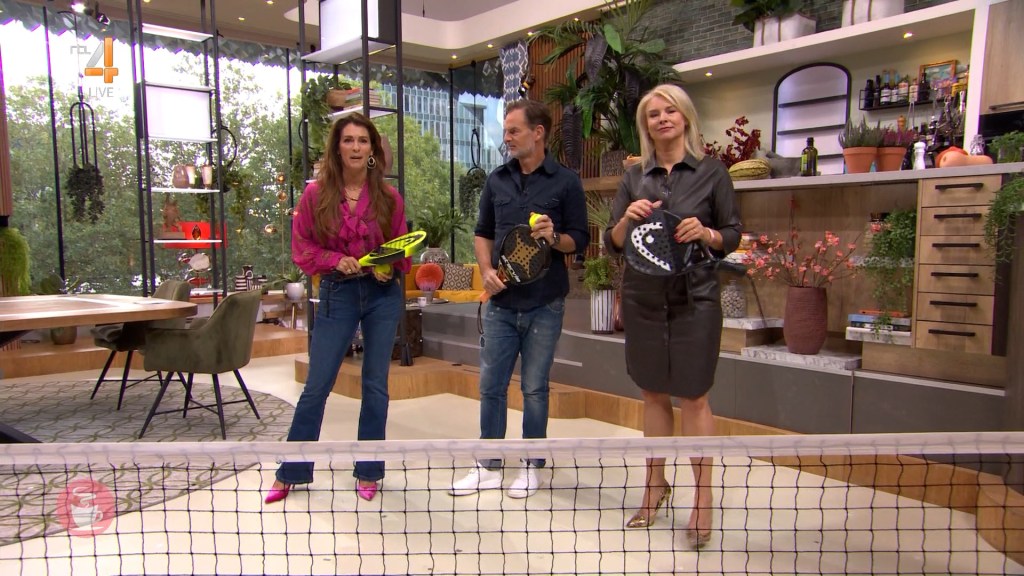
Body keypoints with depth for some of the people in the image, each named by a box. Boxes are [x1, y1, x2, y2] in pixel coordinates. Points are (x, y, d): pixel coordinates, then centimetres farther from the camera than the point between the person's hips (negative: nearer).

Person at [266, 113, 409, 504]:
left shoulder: (388, 197, -2)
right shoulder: (316, 194, -4)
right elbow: (302, 247, -1)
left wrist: (390, 267, -14)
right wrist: (336, 260, -17)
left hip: (383, 295, 1)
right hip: (337, 294, -1)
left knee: (376, 384, 8)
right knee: (317, 385, 3)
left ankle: (368, 472, 23)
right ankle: (290, 473, 20)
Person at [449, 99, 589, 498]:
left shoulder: (566, 181, -3)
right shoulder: (497, 180, 9)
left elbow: (580, 240, -1)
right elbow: (483, 233, 15)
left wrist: (554, 237, -22)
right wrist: (486, 270, -2)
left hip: (544, 305, -3)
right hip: (501, 302, 4)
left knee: (534, 388, 7)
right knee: (490, 386, 8)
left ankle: (531, 466, 24)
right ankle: (488, 467, 22)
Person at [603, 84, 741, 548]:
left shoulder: (712, 172, 1)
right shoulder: (635, 177, 8)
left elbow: (733, 236, 3)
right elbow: (612, 243, 7)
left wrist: (706, 233, -17)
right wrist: (627, 219, -12)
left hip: (694, 298, -3)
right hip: (643, 298, 3)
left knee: (693, 398, 0)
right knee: (653, 394, 12)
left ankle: (702, 500, 13)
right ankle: (656, 485, 27)